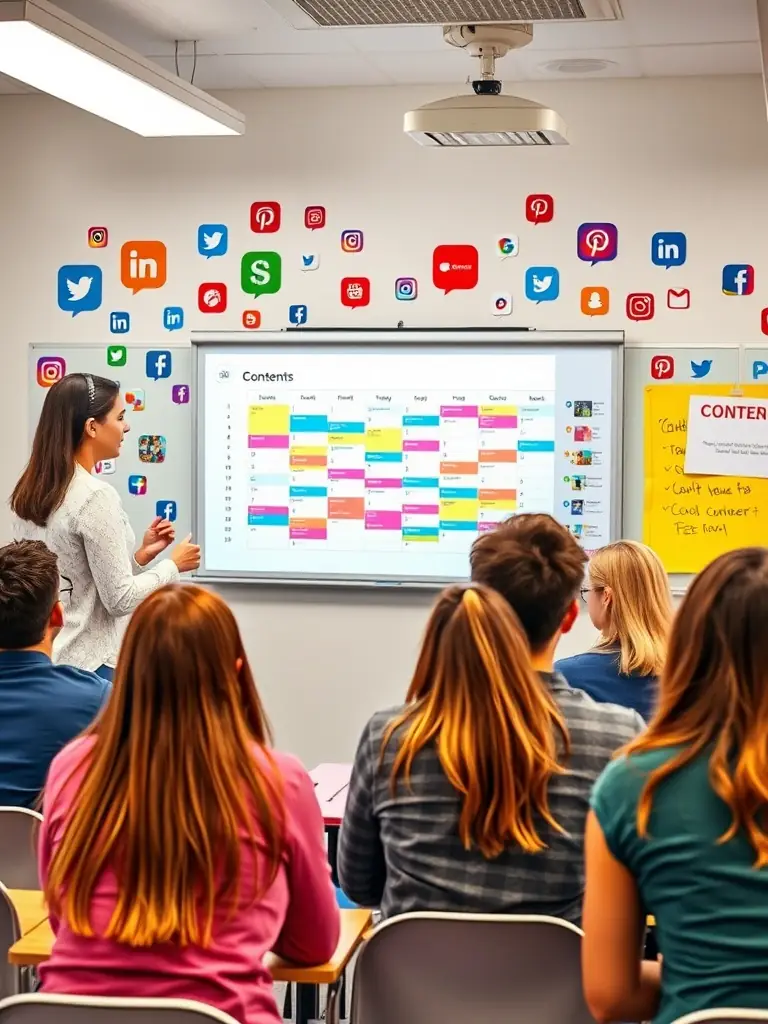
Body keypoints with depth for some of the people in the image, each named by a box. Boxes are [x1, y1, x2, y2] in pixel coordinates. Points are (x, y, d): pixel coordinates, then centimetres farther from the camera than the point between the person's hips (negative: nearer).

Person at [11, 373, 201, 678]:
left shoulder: (28, 493, 8)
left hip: (36, 656, 8)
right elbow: (119, 599, -15)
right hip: (86, 665, -8)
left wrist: (141, 556, 11)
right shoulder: (95, 496, -17)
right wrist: (173, 565, -1)